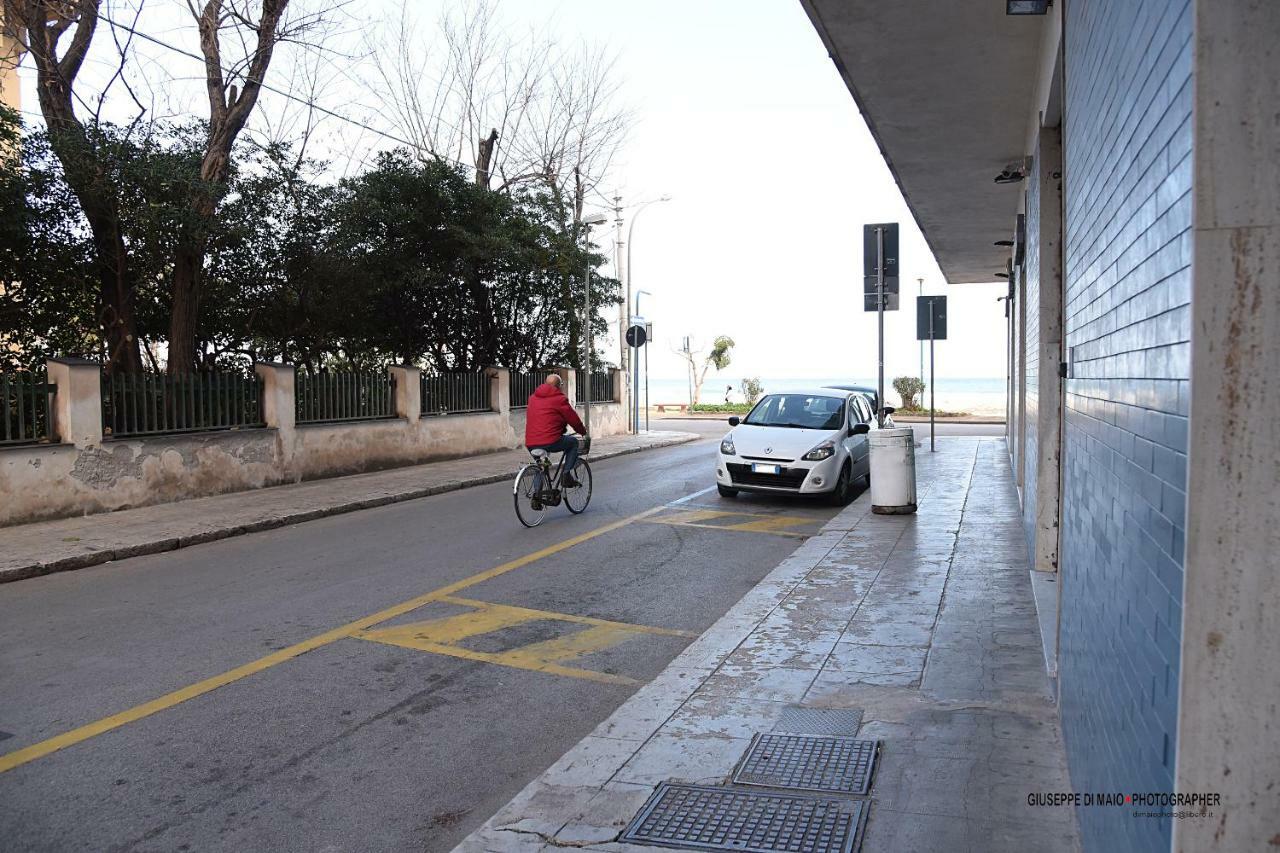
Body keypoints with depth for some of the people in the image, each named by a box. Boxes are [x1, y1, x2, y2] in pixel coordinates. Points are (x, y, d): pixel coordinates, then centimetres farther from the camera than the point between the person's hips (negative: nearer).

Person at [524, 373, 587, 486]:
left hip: (530, 444, 6)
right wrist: (583, 431, 22)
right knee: (573, 443, 18)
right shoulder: (559, 398, -3)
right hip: (550, 442, -6)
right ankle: (566, 475, 7)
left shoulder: (533, 397, 17)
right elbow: (572, 418, 4)